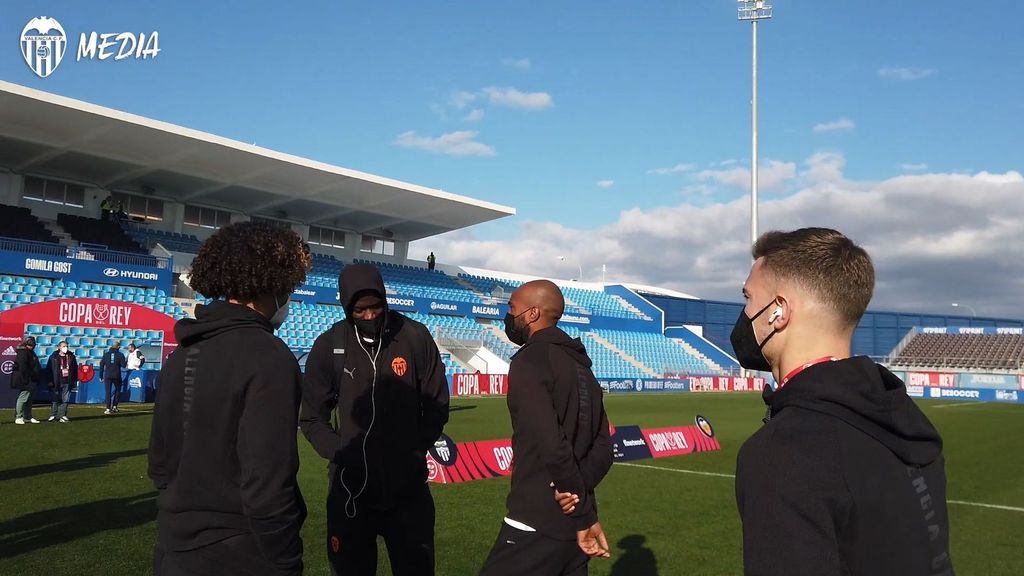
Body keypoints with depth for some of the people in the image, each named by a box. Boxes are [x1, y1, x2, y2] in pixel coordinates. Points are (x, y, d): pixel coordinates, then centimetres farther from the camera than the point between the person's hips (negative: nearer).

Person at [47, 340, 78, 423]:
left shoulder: (71, 356, 8)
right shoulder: (54, 357, 0)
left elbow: (75, 369, 11)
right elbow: (49, 369, -2)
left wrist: (75, 380, 8)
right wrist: (50, 381, -7)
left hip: (67, 382, 2)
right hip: (57, 382, -2)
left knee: (65, 400, 4)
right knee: (56, 399, 2)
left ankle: (63, 416, 10)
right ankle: (53, 415, 13)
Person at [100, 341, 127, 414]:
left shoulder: (106, 354, 5)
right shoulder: (120, 355, -3)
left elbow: (101, 365, 5)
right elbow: (123, 365, -7)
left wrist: (101, 376, 9)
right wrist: (126, 362, 16)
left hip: (107, 376, 1)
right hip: (117, 376, -1)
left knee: (107, 392, 3)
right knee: (117, 390, 18)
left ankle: (108, 409, -3)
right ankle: (114, 406, 12)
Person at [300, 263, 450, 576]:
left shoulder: (415, 337, -5)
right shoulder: (329, 346, -4)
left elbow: (436, 404, 2)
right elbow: (313, 417, 3)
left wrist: (416, 450, -6)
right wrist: (340, 453, -9)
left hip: (408, 488, 0)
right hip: (350, 489, 1)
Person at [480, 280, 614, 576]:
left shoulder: (530, 360, -13)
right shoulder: (581, 366, 14)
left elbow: (552, 445, -21)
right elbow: (603, 447, 9)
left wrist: (585, 516, -12)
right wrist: (579, 490, -8)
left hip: (537, 524, -8)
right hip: (573, 522, 8)